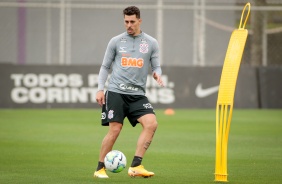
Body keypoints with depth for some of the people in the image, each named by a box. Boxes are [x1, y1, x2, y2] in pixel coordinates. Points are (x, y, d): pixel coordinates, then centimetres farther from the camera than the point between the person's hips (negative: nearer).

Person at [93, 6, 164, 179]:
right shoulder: (116, 41, 7)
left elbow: (156, 66, 12)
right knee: (115, 130, -9)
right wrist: (100, 89, 2)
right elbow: (105, 67, 12)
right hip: (116, 92, -1)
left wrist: (157, 73, -12)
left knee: (151, 124, -19)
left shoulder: (151, 43, 8)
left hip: (138, 94, 2)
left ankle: (136, 166, -16)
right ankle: (100, 169, 6)